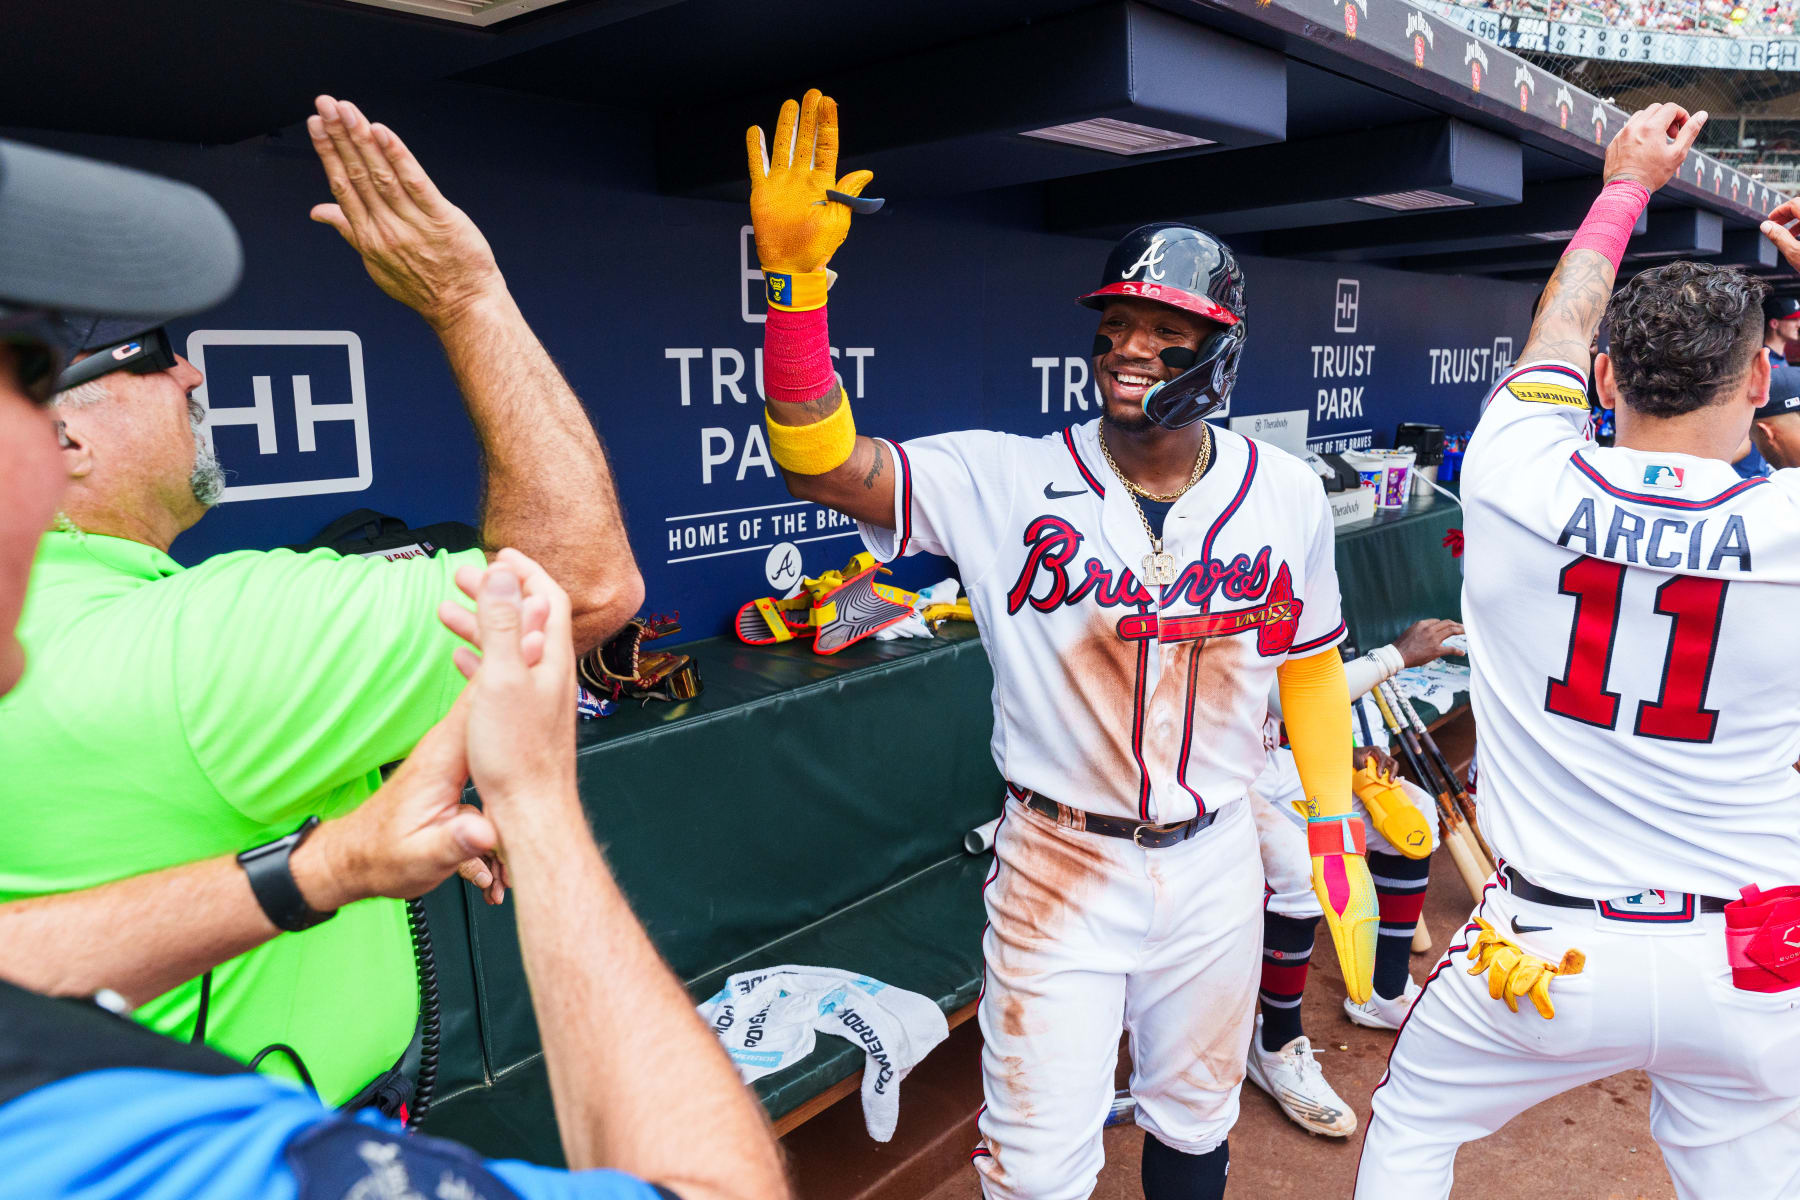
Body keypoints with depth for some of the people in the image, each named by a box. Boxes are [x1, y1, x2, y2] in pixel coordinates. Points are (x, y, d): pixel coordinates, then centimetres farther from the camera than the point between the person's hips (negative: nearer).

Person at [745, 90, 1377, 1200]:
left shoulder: (1285, 496, -4)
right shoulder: (1011, 482, -15)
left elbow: (1312, 667, 7)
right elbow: (823, 463, -25)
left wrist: (1342, 842, 5)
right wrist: (796, 278, -36)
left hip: (1214, 864, 3)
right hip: (1058, 864, -3)